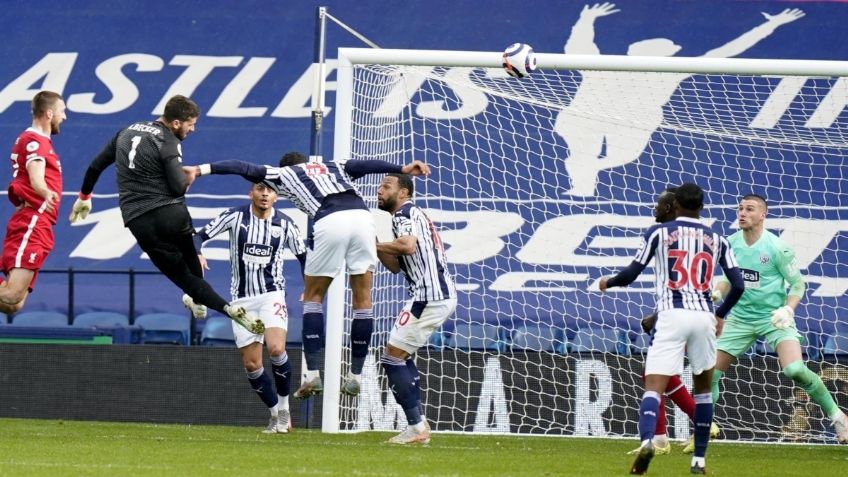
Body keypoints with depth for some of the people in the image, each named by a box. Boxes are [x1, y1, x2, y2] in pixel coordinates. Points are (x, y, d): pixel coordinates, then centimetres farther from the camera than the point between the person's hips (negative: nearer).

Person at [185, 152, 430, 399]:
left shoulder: (283, 173, 27)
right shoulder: (334, 167, 34)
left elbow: (244, 168, 22)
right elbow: (366, 165, 19)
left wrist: (201, 169, 21)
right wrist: (402, 169, 10)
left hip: (329, 221, -3)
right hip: (362, 217, 3)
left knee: (313, 297, 14)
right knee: (363, 299, 12)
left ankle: (313, 374, 5)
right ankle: (355, 376, 14)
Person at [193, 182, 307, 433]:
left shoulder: (284, 223, -2)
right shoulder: (235, 216, -5)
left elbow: (303, 255, 11)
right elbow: (200, 236, -4)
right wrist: (197, 254, -25)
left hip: (272, 294, -1)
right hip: (242, 299, 1)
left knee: (276, 349, -24)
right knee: (251, 364, -1)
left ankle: (284, 406, -5)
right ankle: (276, 413, 17)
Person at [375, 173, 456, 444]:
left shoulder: (405, 213, -7)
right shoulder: (412, 215, 24)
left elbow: (408, 246, -27)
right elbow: (395, 266, 23)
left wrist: (375, 245, -14)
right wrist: (376, 246, 10)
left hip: (429, 297, -11)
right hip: (444, 294, 11)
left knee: (392, 358, -7)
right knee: (402, 357, 21)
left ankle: (416, 428, -10)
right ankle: (419, 425, 18)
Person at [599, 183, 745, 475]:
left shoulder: (658, 233, 7)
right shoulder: (717, 240, 13)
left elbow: (631, 274, 5)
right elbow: (737, 285, 8)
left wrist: (608, 283, 27)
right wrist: (720, 315, 26)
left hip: (671, 316, -2)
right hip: (703, 317, 2)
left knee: (654, 386, -9)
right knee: (703, 387, 20)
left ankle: (647, 440, -37)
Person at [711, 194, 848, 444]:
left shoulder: (778, 248, -13)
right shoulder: (731, 244, 1)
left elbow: (797, 284, -5)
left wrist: (787, 309, -20)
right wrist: (717, 292, -3)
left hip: (773, 318, -5)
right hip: (740, 318, 5)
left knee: (795, 369, -24)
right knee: (711, 373, -3)